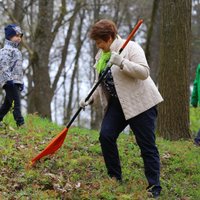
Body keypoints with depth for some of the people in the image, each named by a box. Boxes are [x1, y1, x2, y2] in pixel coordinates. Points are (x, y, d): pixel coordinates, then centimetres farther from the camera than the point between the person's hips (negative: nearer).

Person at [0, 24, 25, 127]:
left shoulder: (16, 50, 23)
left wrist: (21, 82, 26)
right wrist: (9, 78, -26)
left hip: (16, 81, 10)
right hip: (10, 82, -10)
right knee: (16, 103, -14)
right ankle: (20, 123, -17)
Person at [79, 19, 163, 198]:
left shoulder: (130, 47, -12)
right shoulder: (102, 55, 12)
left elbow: (144, 72, -22)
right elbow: (101, 82, 18)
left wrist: (121, 62, -30)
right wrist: (90, 99, 5)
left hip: (140, 102, -7)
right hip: (117, 103, 7)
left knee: (147, 145, -4)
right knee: (106, 136, -8)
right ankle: (115, 178, 5)